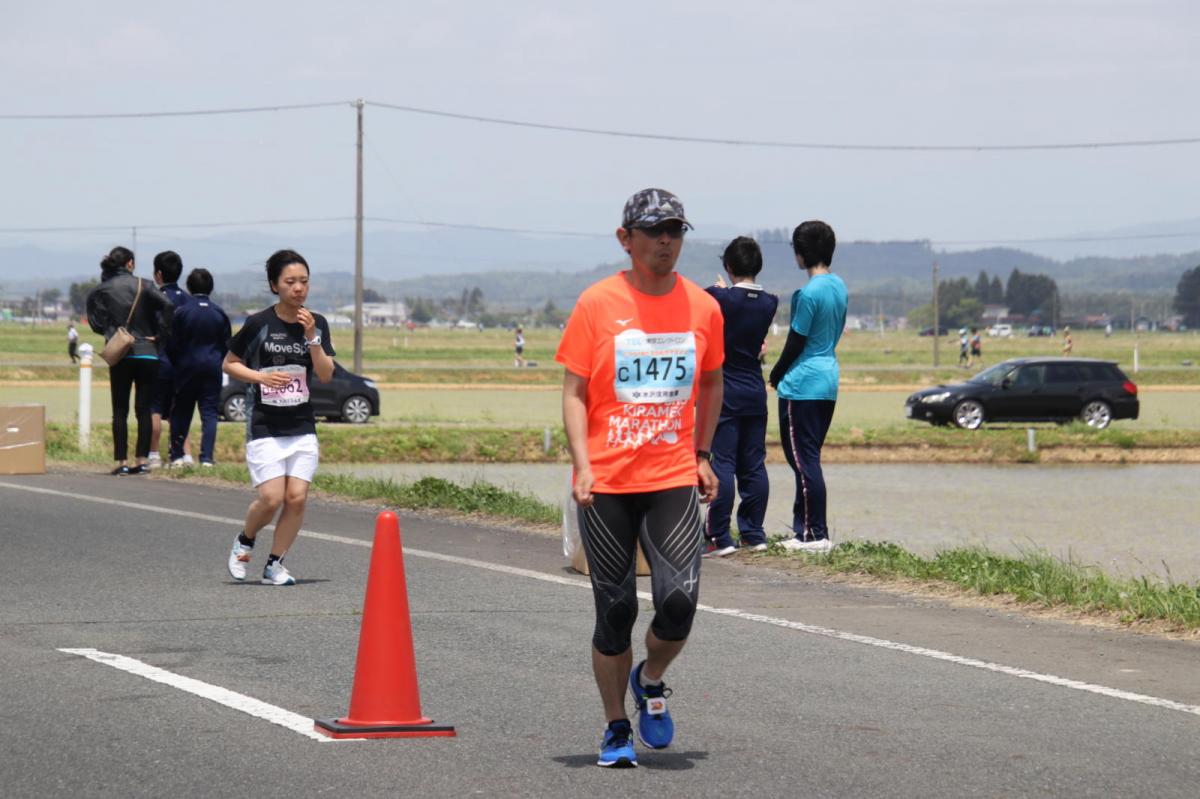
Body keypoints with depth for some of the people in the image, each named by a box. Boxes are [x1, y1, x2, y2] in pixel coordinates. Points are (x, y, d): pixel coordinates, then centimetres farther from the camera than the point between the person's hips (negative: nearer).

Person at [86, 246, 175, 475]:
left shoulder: (100, 291, 2)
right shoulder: (144, 286, 0)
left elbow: (96, 323, -4)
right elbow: (167, 307, -13)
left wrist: (113, 333, 11)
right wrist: (157, 335, -5)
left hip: (119, 356, 0)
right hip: (147, 353, 0)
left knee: (120, 411, 5)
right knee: (144, 409, 5)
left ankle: (122, 462, 0)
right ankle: (142, 461, 3)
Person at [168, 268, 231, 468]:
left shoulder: (182, 311, -7)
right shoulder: (219, 313, 2)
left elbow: (173, 344, -4)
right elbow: (227, 345, 6)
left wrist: (175, 365, 9)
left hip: (187, 367, -1)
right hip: (212, 367, 1)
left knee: (181, 412, 10)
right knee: (209, 413, 0)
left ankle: (176, 454, 12)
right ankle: (206, 457, -8)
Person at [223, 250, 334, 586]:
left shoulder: (317, 324, 3)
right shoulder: (259, 324, -7)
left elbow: (326, 375, -3)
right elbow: (229, 364, 2)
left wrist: (311, 338, -15)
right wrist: (260, 376, -14)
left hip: (302, 427, 3)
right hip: (264, 427, -3)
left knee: (297, 498, -6)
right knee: (271, 497, -11)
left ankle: (275, 564, 9)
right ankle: (244, 542, 18)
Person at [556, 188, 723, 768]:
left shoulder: (702, 307, 5)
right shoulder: (597, 304, -3)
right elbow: (574, 390, -1)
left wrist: (702, 454, 13)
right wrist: (582, 465, -12)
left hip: (674, 480, 2)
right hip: (606, 483, -2)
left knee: (679, 599, -13)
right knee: (615, 610, 2)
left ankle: (650, 681, 17)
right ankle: (616, 730, 17)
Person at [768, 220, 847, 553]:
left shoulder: (809, 294, -18)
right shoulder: (839, 286, 9)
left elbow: (795, 342, -14)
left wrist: (776, 376, 3)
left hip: (802, 386, -9)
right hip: (829, 380, 9)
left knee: (803, 459, -4)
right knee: (809, 458, 16)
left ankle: (816, 535, -4)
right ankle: (803, 527, 21)